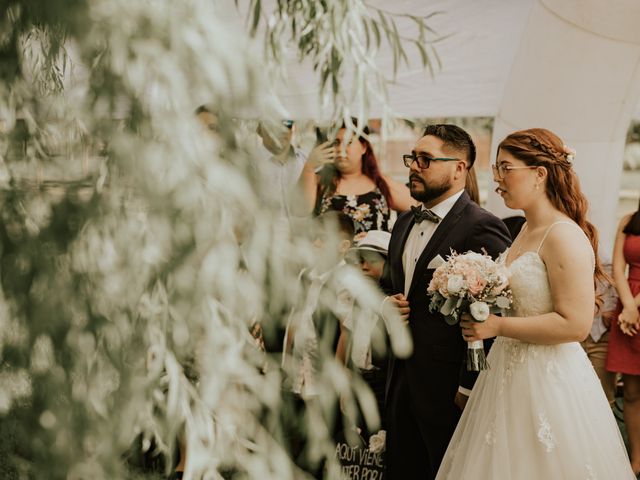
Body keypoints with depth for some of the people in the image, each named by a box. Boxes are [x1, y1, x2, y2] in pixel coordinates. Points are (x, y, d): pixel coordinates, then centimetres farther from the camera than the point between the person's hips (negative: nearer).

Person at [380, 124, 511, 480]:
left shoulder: (482, 228, -15)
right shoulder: (404, 224, 13)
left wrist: (470, 386, -18)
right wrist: (387, 302, 2)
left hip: (450, 388, -8)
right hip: (402, 380, 8)